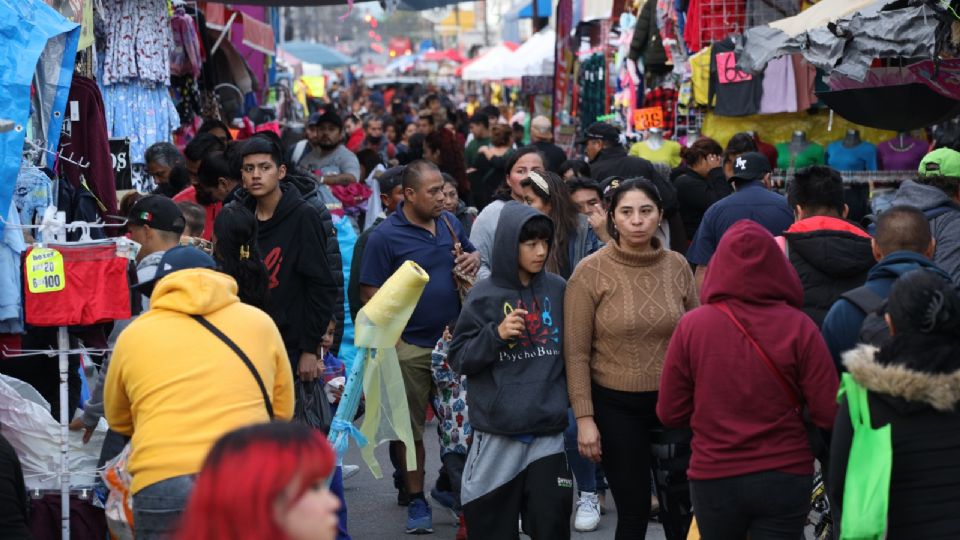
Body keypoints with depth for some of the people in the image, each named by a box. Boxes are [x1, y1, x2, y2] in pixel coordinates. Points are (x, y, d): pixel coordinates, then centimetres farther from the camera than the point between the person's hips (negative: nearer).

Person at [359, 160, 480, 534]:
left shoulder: (450, 222, 7)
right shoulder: (386, 236, -9)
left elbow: (471, 252, 24)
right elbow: (370, 293, -9)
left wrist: (474, 259, -1)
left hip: (455, 339, 5)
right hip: (410, 346, -5)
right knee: (411, 427, 3)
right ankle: (417, 500, 13)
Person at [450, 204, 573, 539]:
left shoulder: (557, 289, 6)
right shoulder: (485, 296, -3)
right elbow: (459, 359, -2)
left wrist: (567, 396, 8)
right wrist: (496, 334, -15)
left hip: (548, 429, 2)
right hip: (498, 430, -2)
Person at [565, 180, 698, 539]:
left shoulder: (677, 266, 0)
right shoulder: (591, 272, -9)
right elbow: (576, 353, -8)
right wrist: (584, 418, -12)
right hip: (616, 405, -3)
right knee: (633, 511, 3)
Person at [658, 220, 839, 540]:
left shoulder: (692, 326, -9)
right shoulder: (798, 327, -12)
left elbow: (670, 414, -2)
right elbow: (829, 414, -10)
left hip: (713, 478, 1)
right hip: (785, 477, -1)